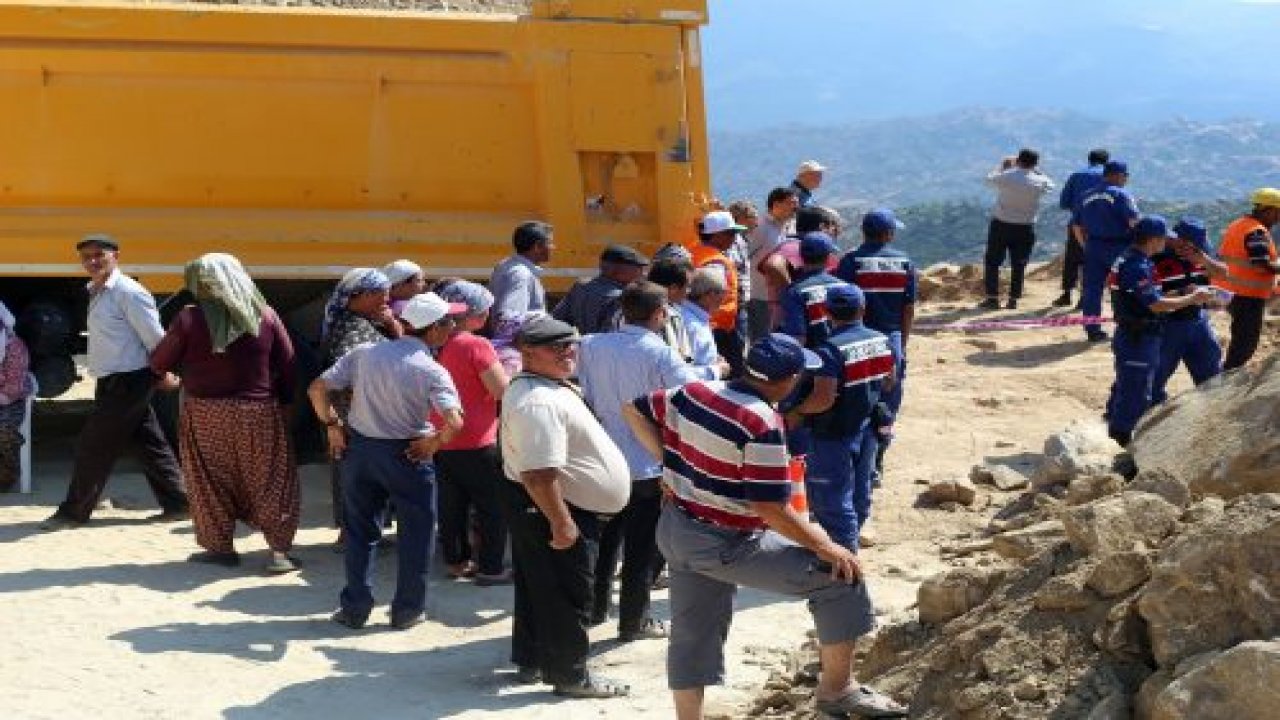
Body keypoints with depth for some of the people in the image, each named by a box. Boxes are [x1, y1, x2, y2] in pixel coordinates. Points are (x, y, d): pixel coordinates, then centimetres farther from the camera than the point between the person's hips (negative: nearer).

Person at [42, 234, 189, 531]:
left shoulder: (128, 292, -16)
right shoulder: (95, 292, 13)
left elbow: (154, 336, -14)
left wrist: (164, 374, -8)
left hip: (125, 383, -9)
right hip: (114, 382, 9)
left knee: (93, 446, -2)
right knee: (150, 445, 11)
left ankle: (74, 512, 7)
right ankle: (176, 504, 16)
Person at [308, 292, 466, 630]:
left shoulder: (363, 354, -4)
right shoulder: (431, 371, -16)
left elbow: (317, 389, -4)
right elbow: (454, 423, -28)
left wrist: (333, 426, 6)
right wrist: (432, 444, -11)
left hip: (359, 448, 4)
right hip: (406, 454, -4)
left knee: (361, 531, 16)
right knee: (415, 533, 14)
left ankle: (354, 608, 20)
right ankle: (407, 611, 19)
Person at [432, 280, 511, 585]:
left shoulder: (438, 344, 3)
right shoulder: (476, 346, -19)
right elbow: (504, 391, -18)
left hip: (441, 441, 7)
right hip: (476, 444, -7)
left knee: (452, 505, 16)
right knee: (493, 507, 4)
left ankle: (456, 560, 24)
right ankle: (491, 568, 6)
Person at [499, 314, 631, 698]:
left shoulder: (548, 387, 10)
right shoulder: (540, 403, -26)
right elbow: (540, 475, -32)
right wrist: (562, 523, -29)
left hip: (538, 507, 11)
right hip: (552, 508, -11)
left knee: (536, 587, 20)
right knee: (567, 594, 1)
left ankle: (529, 659, 33)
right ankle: (570, 675, 11)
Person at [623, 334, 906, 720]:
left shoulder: (691, 393, 0)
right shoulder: (763, 425, -23)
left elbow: (635, 410, 14)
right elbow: (770, 507, -24)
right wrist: (825, 547, -14)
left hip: (675, 530, 8)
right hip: (725, 545, -8)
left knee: (692, 637, 19)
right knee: (838, 577, -1)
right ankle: (837, 688, 6)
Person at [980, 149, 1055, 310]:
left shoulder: (1005, 177, -12)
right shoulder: (1038, 182, -10)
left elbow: (990, 179, 9)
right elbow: (1050, 185, 14)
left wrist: (1003, 165, 22)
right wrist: (1036, 170, 16)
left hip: (1001, 225, -1)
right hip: (1025, 228, 1)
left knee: (992, 262, 9)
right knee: (1018, 266, 9)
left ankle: (992, 298, 5)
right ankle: (1013, 299, 8)